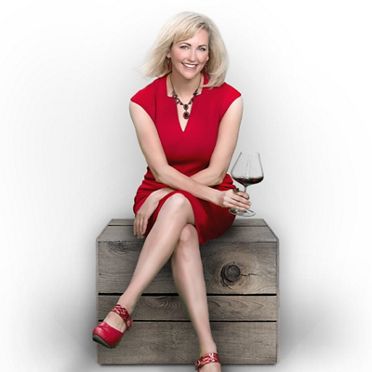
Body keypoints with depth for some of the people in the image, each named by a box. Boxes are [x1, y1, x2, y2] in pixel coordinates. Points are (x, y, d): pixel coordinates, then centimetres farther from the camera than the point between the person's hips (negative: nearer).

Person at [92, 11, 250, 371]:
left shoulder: (228, 98, -8)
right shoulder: (144, 101, -5)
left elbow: (215, 172, -10)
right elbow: (161, 170, -10)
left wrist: (161, 198, -18)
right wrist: (213, 195, -22)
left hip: (211, 205, 0)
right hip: (159, 198, 1)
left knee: (177, 205, -37)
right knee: (184, 235, -35)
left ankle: (123, 308, -37)